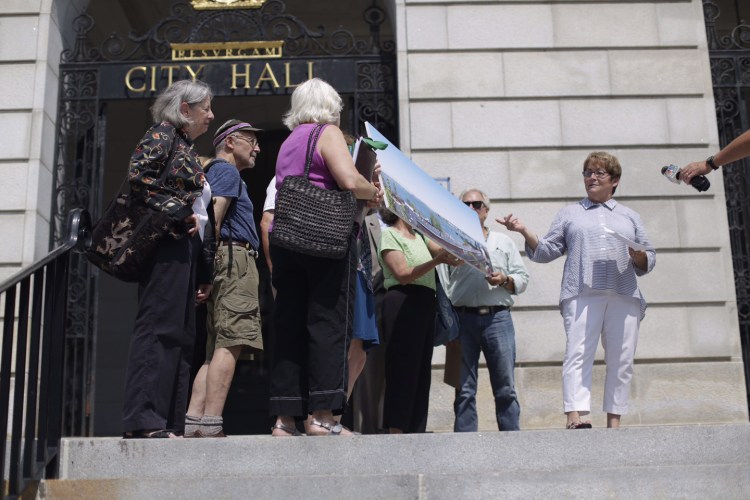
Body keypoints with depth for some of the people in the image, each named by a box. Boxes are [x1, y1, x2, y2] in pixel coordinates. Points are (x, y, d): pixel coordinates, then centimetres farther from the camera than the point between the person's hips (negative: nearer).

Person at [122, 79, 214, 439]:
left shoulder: (186, 146, 25)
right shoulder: (163, 134, -1)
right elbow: (138, 177, -15)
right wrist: (180, 212, -13)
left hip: (183, 247, 10)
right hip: (166, 244, -10)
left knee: (180, 334, 6)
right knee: (159, 327, -14)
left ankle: (169, 423, 7)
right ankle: (143, 420, -15)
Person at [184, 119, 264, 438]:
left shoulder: (213, 171, 30)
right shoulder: (227, 171, 0)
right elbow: (213, 218, -14)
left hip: (224, 264, 10)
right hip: (234, 258, -10)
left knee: (218, 349, 6)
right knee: (229, 345, -16)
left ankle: (193, 423, 0)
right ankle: (210, 425, -21)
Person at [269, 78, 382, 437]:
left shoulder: (288, 143, 23)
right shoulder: (328, 133, 0)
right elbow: (350, 181, -15)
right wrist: (374, 192, 4)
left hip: (285, 241, 7)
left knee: (289, 327, 5)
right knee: (328, 323, -6)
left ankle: (284, 419, 3)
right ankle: (322, 415, -9)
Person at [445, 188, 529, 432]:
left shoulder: (503, 242, 19)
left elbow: (523, 278, 14)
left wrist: (505, 280, -5)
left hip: (498, 318, 1)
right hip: (463, 318, -1)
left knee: (505, 388, -2)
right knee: (464, 389, 0)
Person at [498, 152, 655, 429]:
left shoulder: (630, 217, 24)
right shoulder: (569, 214, 22)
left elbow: (649, 262, 20)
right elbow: (546, 251, 14)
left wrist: (640, 257, -3)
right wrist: (525, 232, -2)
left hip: (625, 295, 2)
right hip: (582, 294, -2)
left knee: (621, 360, -2)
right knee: (578, 354, -16)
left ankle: (614, 421, 2)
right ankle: (575, 417, -25)